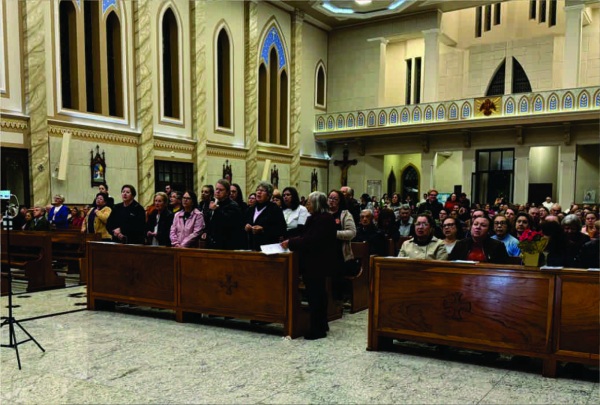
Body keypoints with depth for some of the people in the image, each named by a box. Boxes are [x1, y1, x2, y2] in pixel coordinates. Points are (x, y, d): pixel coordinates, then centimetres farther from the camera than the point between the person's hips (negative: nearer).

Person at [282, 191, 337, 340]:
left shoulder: (324, 219, -17)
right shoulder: (314, 218, 15)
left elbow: (311, 240, -23)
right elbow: (307, 237, 13)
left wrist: (291, 243, -18)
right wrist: (291, 242, 2)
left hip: (317, 263, -11)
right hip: (314, 262, 11)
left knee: (315, 295, -7)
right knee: (318, 294, 17)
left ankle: (317, 329, -1)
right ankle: (321, 325, 29)